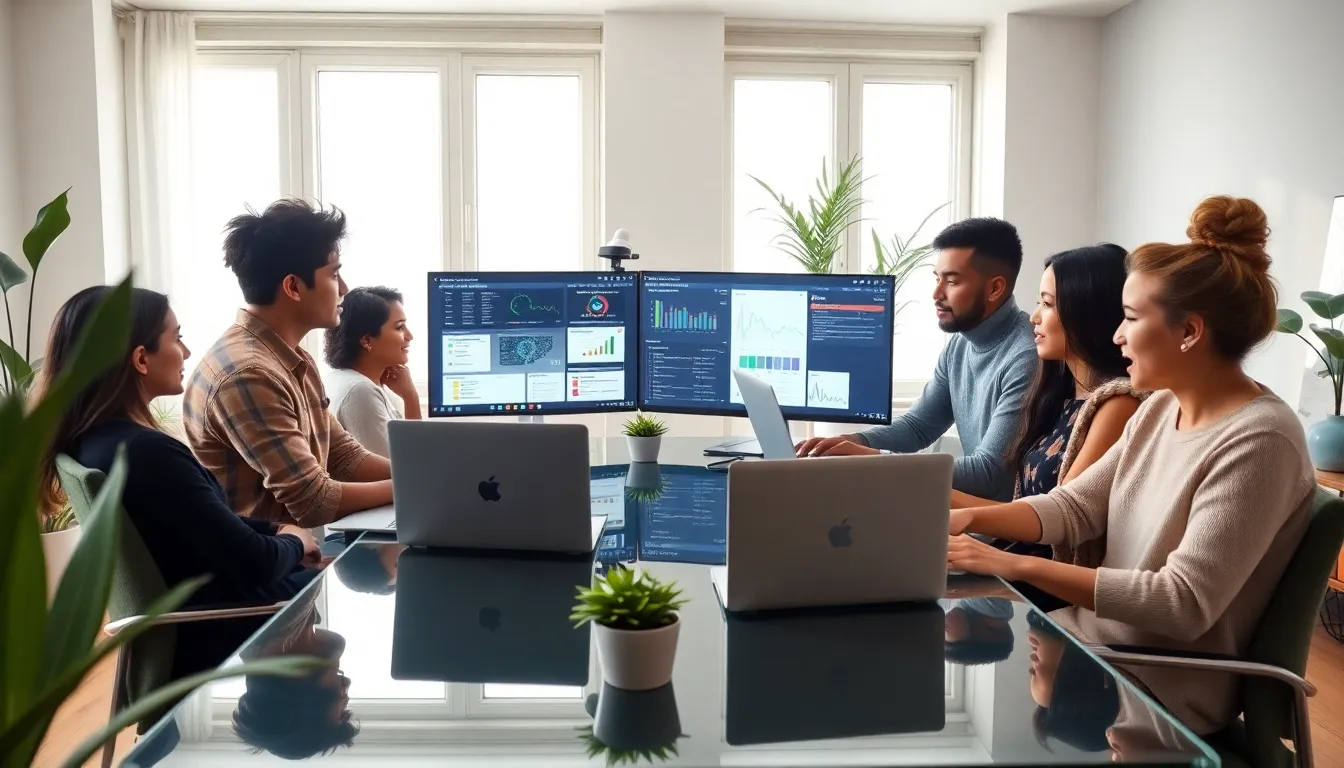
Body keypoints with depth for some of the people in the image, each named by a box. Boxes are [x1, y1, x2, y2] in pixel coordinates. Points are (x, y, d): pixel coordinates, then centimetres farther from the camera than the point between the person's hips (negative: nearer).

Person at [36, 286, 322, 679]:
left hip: (183, 624, 8)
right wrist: (294, 543, -6)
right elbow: (254, 564, -26)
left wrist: (277, 530, 2)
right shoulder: (147, 452, -29)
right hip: (213, 639, -8)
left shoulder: (91, 438, 0)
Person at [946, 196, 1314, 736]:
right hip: (1090, 638, 7)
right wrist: (971, 518, -12)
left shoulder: (1258, 442, -22)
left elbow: (1184, 604, -27)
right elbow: (1075, 506, 5)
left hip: (1162, 688, -7)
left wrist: (1016, 566, -28)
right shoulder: (1161, 409, 4)